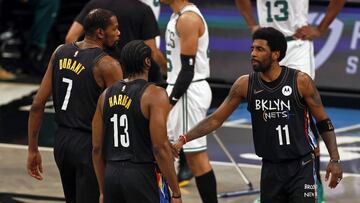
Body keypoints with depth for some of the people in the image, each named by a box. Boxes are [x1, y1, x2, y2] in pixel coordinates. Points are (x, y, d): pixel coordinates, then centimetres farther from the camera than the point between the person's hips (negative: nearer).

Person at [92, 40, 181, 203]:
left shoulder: (107, 95, 9)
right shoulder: (154, 95, -8)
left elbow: (97, 148, 11)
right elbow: (160, 147, -15)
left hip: (112, 174, 6)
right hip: (141, 177, -6)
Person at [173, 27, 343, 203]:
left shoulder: (300, 81, -10)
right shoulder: (245, 84, -2)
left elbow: (323, 122, -2)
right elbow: (216, 119, 4)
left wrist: (335, 160, -9)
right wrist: (184, 139, -5)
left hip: (301, 168, -3)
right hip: (270, 169, 4)